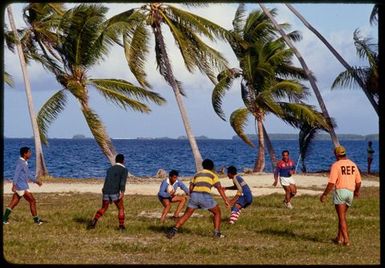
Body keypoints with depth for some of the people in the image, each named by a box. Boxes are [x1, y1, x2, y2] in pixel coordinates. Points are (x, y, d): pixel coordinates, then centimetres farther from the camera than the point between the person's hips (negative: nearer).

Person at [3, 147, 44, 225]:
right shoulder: (20, 163, -15)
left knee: (13, 203, 8)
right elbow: (16, 174, -25)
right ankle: (36, 220, 4)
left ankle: (4, 219, 6)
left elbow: (28, 174, 27)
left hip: (23, 186, 10)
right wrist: (14, 185, -33)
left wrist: (36, 180, 28)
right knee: (32, 201, -3)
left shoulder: (25, 163, 16)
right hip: (21, 187, -10)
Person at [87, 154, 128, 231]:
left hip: (106, 192, 5)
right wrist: (122, 192, -26)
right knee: (121, 209, 14)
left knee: (103, 209, 20)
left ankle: (94, 221, 0)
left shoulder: (110, 169, 21)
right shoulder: (124, 170, 3)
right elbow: (123, 181, -15)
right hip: (115, 193, -5)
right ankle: (121, 226, 5)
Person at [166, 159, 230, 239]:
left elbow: (191, 188, 19)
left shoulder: (197, 174, 28)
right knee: (217, 212, 17)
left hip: (194, 195, 3)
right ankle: (217, 233, 8)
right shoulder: (213, 175, 19)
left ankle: (174, 230, -2)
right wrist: (226, 200, 2)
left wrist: (191, 198, 30)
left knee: (186, 215, 14)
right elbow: (219, 188, 6)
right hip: (205, 196, -3)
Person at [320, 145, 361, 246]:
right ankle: (339, 238, 22)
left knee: (342, 217, -4)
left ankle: (346, 239, -11)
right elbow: (358, 181, 12)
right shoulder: (353, 164, 8)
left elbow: (331, 183, -15)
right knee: (342, 216, 20)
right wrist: (357, 191, 31)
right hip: (350, 192, 5)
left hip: (340, 191, -5)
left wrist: (324, 195, -7)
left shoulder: (336, 165, -9)